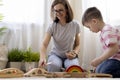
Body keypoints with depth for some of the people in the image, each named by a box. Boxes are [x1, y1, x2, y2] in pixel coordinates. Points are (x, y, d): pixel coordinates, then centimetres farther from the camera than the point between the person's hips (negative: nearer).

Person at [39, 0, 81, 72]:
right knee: (54, 66, -34)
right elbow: (44, 44, -21)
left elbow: (78, 45, 3)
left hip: (70, 56, 1)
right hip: (55, 55, 0)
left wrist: (75, 53, -20)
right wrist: (42, 57, -41)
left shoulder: (75, 25, -7)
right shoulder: (52, 26, -11)